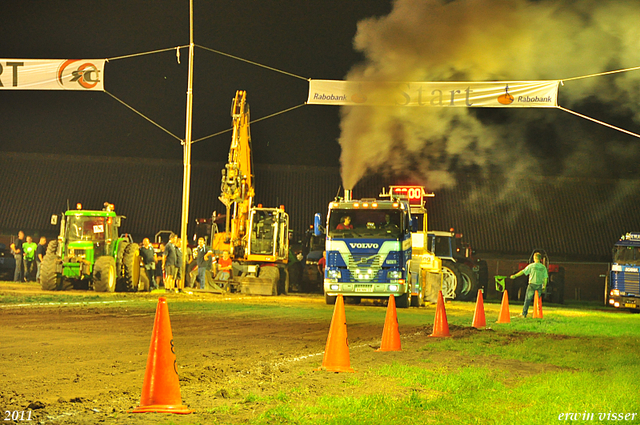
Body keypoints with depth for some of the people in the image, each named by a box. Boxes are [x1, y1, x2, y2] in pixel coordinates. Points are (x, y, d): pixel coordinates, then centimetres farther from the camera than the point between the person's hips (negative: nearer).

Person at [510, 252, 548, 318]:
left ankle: (524, 314, 1)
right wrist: (544, 286, 14)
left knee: (528, 299, 2)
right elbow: (545, 277, 4)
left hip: (532, 284, -2)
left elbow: (523, 272, -5)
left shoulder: (531, 266, -5)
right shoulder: (543, 267, 3)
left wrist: (515, 276, 2)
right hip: (539, 285, 3)